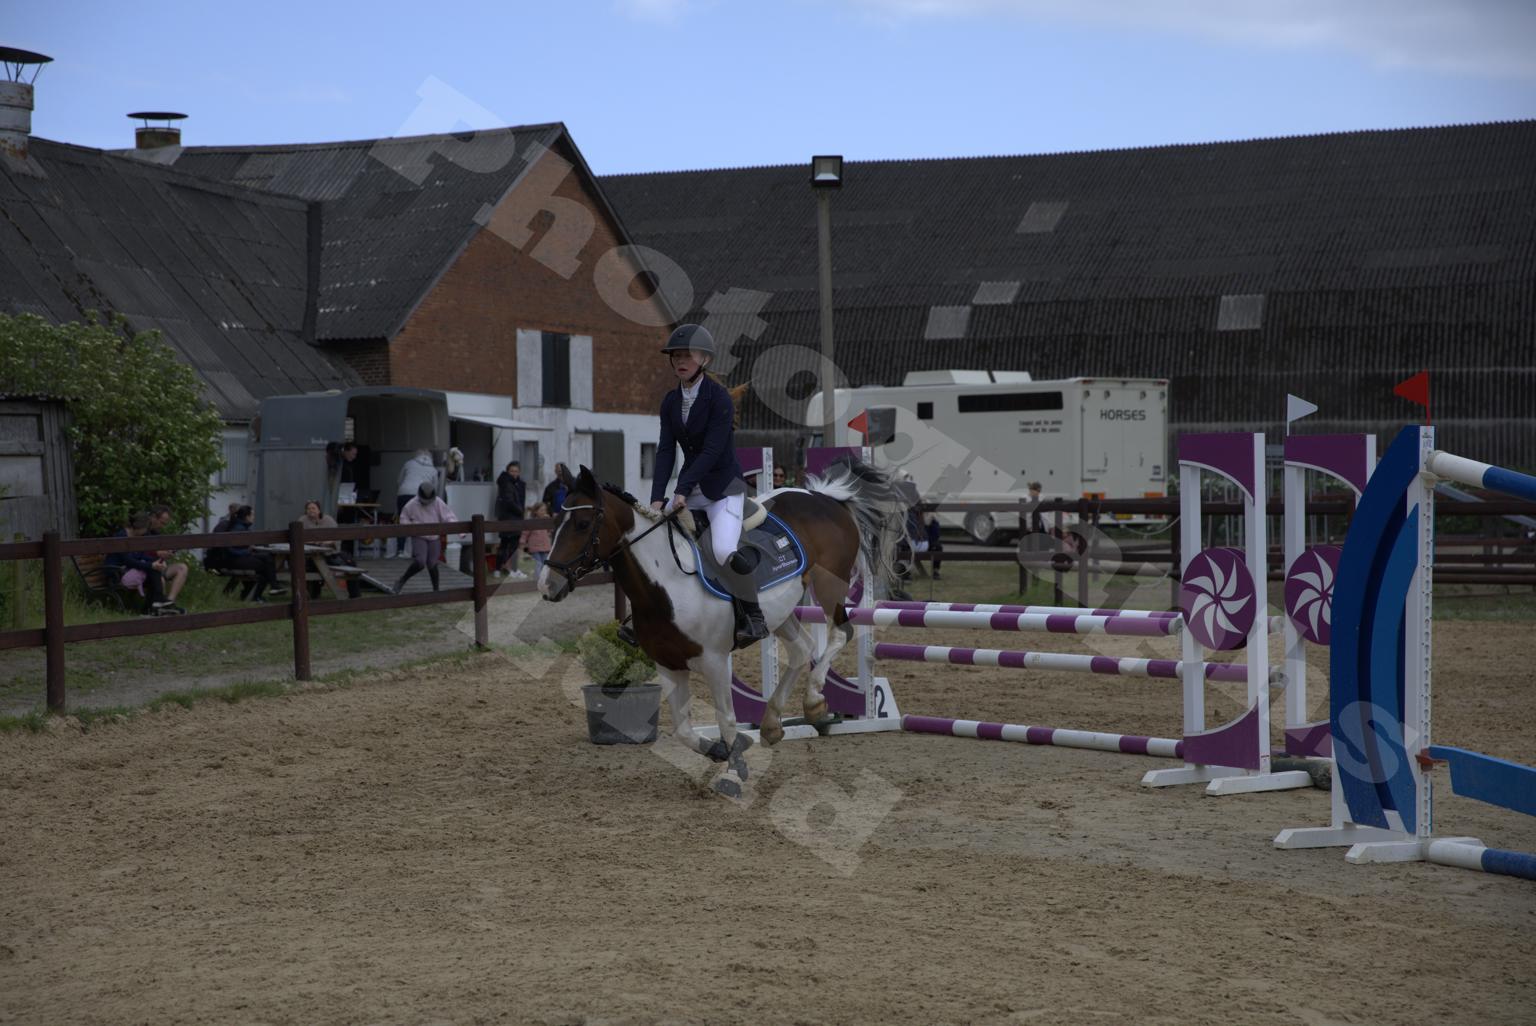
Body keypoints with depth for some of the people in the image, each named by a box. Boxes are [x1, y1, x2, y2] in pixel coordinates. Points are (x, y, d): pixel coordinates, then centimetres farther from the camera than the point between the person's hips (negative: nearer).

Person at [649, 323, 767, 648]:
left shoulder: (719, 398, -15)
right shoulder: (670, 401, 4)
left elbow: (712, 451, -20)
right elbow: (666, 451, 0)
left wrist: (683, 491, -25)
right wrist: (657, 498, -11)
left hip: (723, 485, -7)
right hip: (690, 486, 7)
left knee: (725, 551, -28)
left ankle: (754, 617, -9)